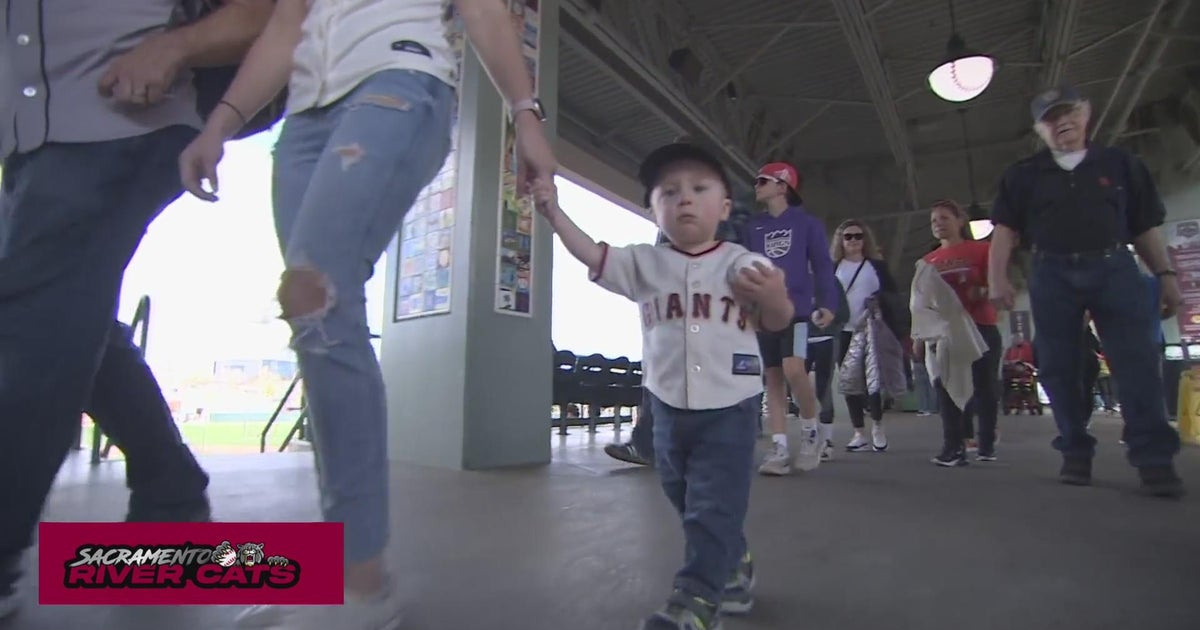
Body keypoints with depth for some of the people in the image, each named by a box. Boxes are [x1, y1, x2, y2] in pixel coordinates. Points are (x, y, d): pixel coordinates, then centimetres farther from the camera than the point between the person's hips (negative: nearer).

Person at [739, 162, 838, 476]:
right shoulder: (751, 226, 15)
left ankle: (812, 429, 6)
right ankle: (780, 449, 6)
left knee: (794, 370, -20)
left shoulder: (807, 222, 6)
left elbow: (822, 264, 2)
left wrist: (828, 303, -10)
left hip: (797, 309, -4)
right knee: (773, 377, 3)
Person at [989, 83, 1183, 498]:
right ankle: (1076, 452, 11)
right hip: (1052, 276, 0)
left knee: (1137, 362, -9)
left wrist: (1165, 275, 5)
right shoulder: (1023, 175, 12)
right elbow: (1005, 230, 3)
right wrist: (998, 278, -10)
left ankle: (1154, 458, -5)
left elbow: (1145, 227, 13)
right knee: (1058, 368, 0)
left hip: (1114, 269, 0)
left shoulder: (1121, 164, 14)